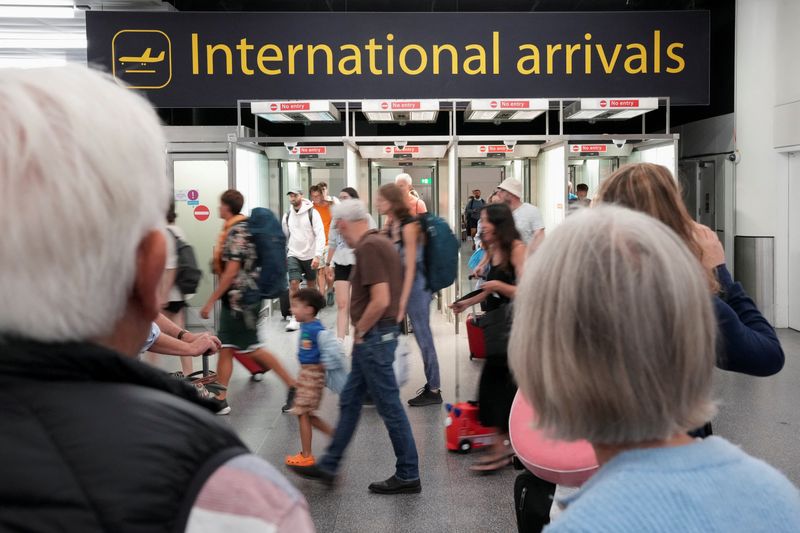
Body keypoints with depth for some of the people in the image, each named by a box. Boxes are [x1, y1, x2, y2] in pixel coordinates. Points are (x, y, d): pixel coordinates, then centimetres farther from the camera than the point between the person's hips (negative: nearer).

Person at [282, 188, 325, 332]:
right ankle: (294, 319, -8)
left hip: (310, 255, -2)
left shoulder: (312, 212, -8)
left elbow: (320, 235, -14)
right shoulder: (287, 215, 5)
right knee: (293, 284, -12)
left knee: (311, 285, 11)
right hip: (293, 255, 2)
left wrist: (318, 256, -22)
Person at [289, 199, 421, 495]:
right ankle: (328, 466, 27)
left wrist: (360, 332, -11)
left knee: (390, 407, 0)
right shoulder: (381, 243, 13)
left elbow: (380, 301, -26)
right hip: (377, 336, 10)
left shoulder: (368, 248, -18)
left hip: (374, 337, -10)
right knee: (349, 401, 16)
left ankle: (408, 475, 12)